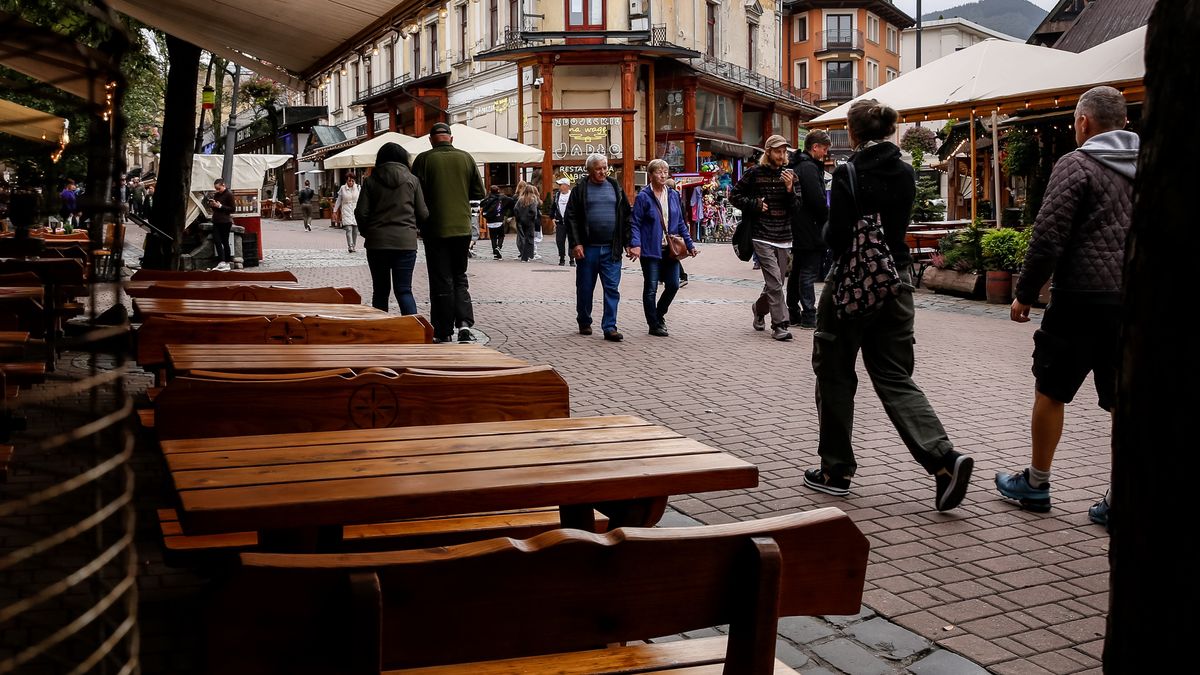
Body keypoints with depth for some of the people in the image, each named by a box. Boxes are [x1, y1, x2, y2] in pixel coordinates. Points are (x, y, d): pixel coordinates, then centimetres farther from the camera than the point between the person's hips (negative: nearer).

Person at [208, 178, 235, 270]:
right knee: (217, 241, -1)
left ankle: (227, 263, 2)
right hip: (216, 221, 7)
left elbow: (232, 209, -10)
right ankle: (221, 262, -2)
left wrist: (220, 206, -17)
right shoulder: (216, 195, 15)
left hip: (225, 222, -7)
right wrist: (211, 204, 2)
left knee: (224, 241, -3)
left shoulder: (229, 194, -7)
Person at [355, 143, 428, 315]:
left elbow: (361, 213, -2)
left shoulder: (371, 181, 3)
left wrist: (367, 233, 15)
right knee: (404, 290, 1)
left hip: (377, 242, 1)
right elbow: (423, 214, 1)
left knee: (380, 290, 11)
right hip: (405, 242, 0)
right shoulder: (412, 180, 2)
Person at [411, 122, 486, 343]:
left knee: (441, 281, 5)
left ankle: (444, 333, 8)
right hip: (462, 228, 3)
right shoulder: (466, 158, 2)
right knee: (459, 278, 15)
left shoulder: (424, 159, -6)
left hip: (436, 230, -2)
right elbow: (479, 192, 6)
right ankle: (464, 323, -3)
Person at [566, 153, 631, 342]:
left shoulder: (615, 188, 10)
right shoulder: (580, 189, 1)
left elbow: (626, 216, 11)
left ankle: (609, 327, -1)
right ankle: (584, 323, 26)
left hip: (611, 249, 2)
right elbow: (571, 218, -2)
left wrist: (628, 242, 4)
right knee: (585, 288, 9)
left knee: (612, 288, -3)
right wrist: (576, 244, -11)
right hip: (588, 248, -1)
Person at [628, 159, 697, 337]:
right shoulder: (643, 197, -6)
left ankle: (659, 314, 31)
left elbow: (680, 222, 15)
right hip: (651, 249, -5)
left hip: (670, 249, 5)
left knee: (673, 285, 6)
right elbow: (635, 224, -7)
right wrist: (635, 245, -20)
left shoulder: (674, 195, 10)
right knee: (651, 288, 2)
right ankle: (654, 325, 13)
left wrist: (689, 244, 11)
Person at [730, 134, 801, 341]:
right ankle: (779, 325, -8)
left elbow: (796, 207, 3)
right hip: (762, 237, -4)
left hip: (784, 238, 4)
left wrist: (789, 189, -14)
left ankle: (760, 308, 38)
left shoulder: (790, 175, 7)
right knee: (775, 282, -13)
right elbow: (734, 196, 6)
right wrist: (755, 204, -6)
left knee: (776, 283, 12)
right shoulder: (755, 174, -1)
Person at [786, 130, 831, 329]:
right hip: (810, 230, -10)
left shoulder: (796, 165, 16)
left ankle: (793, 313, 19)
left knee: (797, 272, 14)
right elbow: (818, 201, -21)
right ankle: (809, 317, -1)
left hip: (797, 230, 10)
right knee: (809, 273, -5)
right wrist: (829, 221, -7)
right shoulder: (809, 168, -16)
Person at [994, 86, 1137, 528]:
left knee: (1050, 391, 9)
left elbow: (1048, 236, -13)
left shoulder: (1076, 164, -7)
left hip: (1082, 297, -6)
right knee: (1124, 401, 8)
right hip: (1135, 302, 6)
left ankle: (1035, 484, 21)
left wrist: (1025, 293, -5)